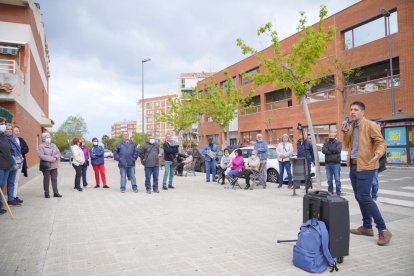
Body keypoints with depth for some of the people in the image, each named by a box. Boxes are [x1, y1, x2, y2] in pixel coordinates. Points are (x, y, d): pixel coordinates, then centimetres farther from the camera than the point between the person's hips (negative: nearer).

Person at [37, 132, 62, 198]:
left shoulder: (54, 145, 14)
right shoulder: (41, 146, -4)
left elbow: (58, 153, 10)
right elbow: (41, 155, -17)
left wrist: (56, 157, -12)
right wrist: (51, 159, -21)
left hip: (54, 165, 5)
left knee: (54, 179, 7)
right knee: (46, 180, 2)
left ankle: (56, 193, 14)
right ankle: (46, 193, 13)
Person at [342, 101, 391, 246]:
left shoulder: (370, 125, -7)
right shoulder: (351, 126, 14)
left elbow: (381, 142, -13)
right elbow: (347, 145, 14)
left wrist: (378, 154, -32)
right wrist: (346, 132, 0)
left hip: (365, 166, -8)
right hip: (353, 166, 8)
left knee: (364, 197, -13)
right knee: (359, 197, 12)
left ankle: (383, 230, -4)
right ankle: (367, 227, 23)